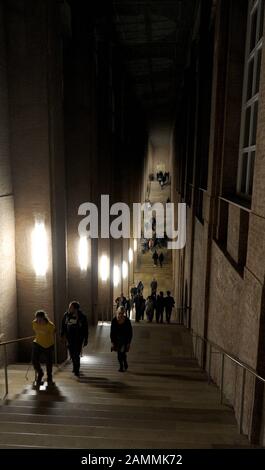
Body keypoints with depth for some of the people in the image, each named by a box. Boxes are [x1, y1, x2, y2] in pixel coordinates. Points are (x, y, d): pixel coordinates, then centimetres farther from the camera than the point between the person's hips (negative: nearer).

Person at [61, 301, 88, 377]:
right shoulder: (66, 315, -6)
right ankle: (75, 367, 36)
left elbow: (85, 329, -7)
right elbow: (63, 326, 8)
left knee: (76, 355, -3)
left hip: (78, 339, -4)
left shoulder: (82, 317, -14)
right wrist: (62, 335, 6)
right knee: (72, 354, 13)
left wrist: (85, 340, -6)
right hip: (70, 338, 4)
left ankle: (76, 370, 15)